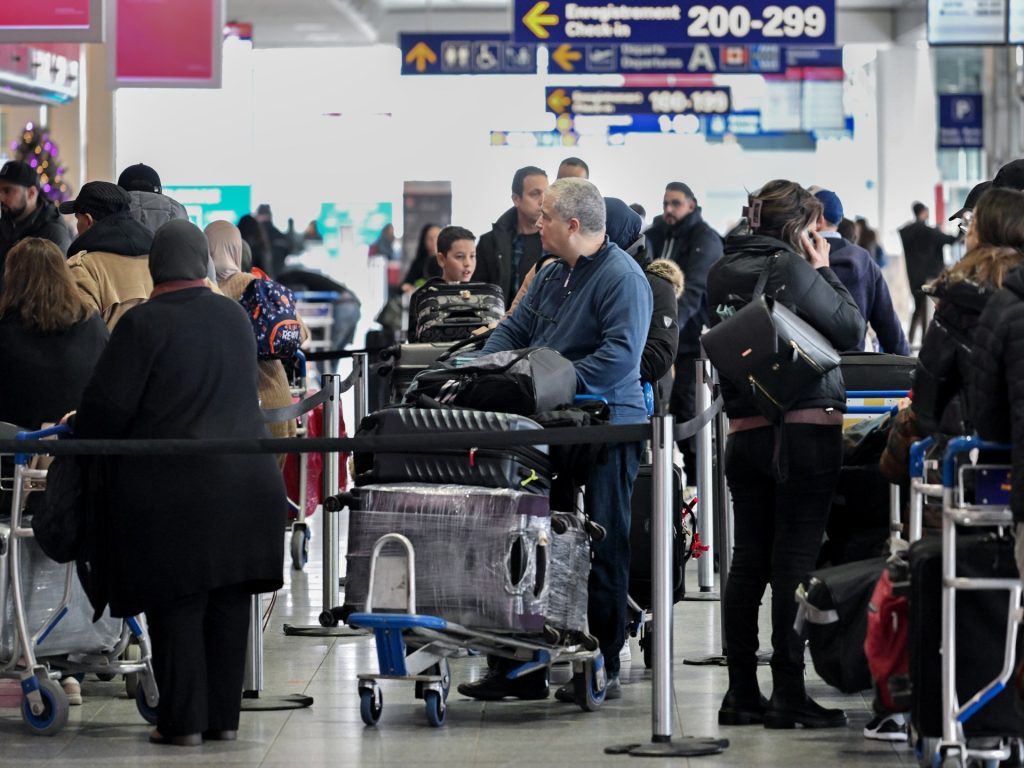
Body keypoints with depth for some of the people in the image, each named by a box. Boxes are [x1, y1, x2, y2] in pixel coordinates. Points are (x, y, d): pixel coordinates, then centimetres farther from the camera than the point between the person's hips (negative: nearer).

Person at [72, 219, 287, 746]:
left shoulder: (144, 323, -11)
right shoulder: (235, 317, 8)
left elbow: (107, 405, -11)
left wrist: (83, 437, 10)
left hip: (172, 488, -5)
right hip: (245, 480, 5)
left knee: (176, 604, 1)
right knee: (228, 602, 10)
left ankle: (183, 720, 2)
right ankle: (223, 716, 14)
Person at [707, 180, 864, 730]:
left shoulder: (722, 273, 8)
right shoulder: (791, 268, -11)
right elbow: (850, 330, -6)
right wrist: (823, 270, 5)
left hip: (745, 432, 7)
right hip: (808, 430, -7)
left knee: (748, 560, 10)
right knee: (795, 560, -4)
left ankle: (741, 694, 13)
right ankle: (788, 696, -4)